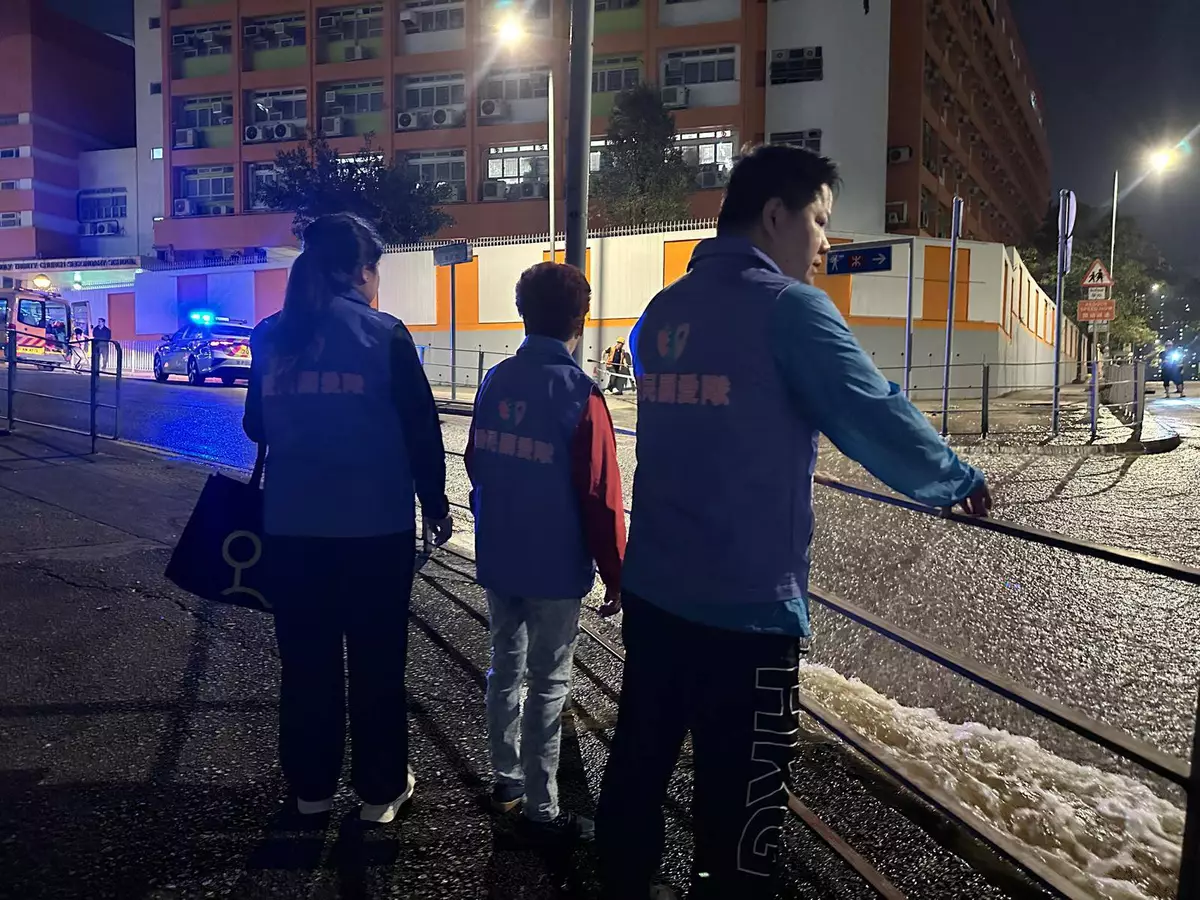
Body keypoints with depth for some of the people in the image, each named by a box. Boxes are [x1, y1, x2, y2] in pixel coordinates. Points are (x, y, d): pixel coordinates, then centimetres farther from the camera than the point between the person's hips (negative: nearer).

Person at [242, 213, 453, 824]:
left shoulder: (271, 336, 3)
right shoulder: (385, 334, -8)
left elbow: (256, 425, 11)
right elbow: (420, 429, -8)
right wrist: (435, 503, 5)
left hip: (291, 523, 4)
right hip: (375, 524, -3)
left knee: (305, 659, 16)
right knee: (376, 660, 10)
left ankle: (310, 786, 29)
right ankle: (380, 790, 23)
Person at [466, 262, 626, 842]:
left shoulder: (496, 381, 1)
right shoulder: (580, 395, -18)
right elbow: (601, 498, -16)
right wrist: (615, 574, -5)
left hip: (497, 559, 6)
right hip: (555, 568, -6)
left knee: (505, 669, 19)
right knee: (547, 686, 5)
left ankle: (506, 782, 33)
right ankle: (541, 811, 16)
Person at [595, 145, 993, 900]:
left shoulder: (663, 313, 10)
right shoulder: (790, 308, -11)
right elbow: (879, 419, -10)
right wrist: (960, 483, 6)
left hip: (653, 592, 8)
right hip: (745, 608, -7)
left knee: (637, 767, 20)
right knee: (741, 808, 7)